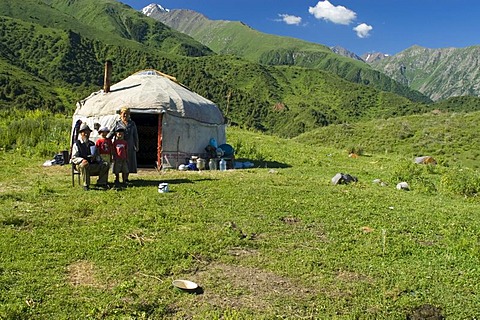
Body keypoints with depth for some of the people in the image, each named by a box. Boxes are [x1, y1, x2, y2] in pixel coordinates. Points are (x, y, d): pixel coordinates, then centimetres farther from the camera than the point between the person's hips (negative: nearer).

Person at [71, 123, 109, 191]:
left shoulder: (92, 144, 22)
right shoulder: (77, 144, 4)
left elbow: (96, 155, 25)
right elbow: (74, 158, -4)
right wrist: (82, 160, -24)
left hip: (93, 165, 5)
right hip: (81, 165, -5)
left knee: (105, 165, -17)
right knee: (84, 165, -39)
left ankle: (101, 183, -10)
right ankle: (85, 185, -27)